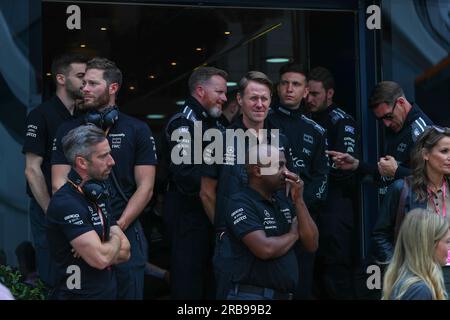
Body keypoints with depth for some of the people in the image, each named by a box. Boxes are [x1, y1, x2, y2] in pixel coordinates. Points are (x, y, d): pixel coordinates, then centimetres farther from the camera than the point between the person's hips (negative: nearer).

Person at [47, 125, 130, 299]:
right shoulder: (66, 203, -15)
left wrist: (99, 250, -9)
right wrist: (115, 240, 1)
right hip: (80, 294, -6)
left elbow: (125, 252, 10)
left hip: (108, 291, 6)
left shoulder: (98, 197, 13)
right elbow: (101, 258, -19)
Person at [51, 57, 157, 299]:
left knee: (128, 293, 4)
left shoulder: (137, 130, 3)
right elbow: (59, 184, 1)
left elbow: (145, 188, -1)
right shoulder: (68, 130, 7)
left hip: (125, 232, -1)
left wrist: (118, 227, -13)